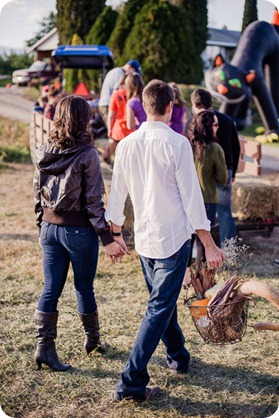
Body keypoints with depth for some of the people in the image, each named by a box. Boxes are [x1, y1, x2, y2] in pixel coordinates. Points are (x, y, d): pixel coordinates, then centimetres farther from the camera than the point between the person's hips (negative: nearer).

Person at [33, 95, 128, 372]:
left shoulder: (43, 152, 1)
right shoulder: (87, 154, -14)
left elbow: (37, 194, 8)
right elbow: (93, 201, -15)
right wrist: (107, 238, -10)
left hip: (50, 227, 5)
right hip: (79, 229, -4)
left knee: (51, 288, 9)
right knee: (84, 287, 13)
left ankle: (44, 346, 6)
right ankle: (92, 339, 31)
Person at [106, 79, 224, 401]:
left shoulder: (126, 145, 1)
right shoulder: (176, 144, -15)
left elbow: (117, 193, 9)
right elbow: (192, 197, -14)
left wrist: (115, 232, 24)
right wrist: (209, 245, -8)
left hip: (144, 239, 6)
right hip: (173, 239, -6)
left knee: (163, 301, 22)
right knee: (159, 310, -2)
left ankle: (178, 358, 40)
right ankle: (130, 381, -4)